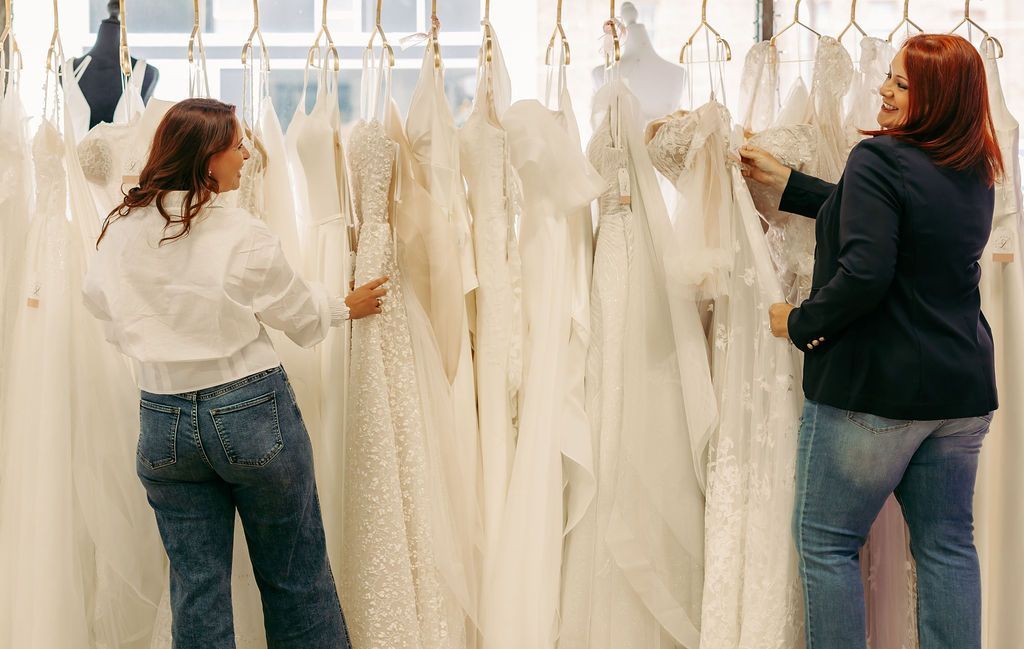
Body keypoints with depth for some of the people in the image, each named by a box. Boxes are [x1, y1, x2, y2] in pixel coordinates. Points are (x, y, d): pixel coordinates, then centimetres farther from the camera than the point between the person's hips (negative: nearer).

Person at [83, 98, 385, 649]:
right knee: (295, 580, 11)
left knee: (196, 588, 11)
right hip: (251, 411, -4)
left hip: (163, 420, 4)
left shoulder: (121, 231, -3)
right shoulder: (243, 235, -15)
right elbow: (300, 313, -1)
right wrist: (346, 307, 19)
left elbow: (99, 301, 13)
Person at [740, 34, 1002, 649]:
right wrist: (784, 180, 24)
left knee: (827, 540, 5)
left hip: (873, 389, -8)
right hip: (962, 390, 8)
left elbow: (864, 272, -25)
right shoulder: (977, 174, 9)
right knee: (948, 544, 13)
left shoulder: (879, 159, -17)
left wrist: (800, 321, -9)